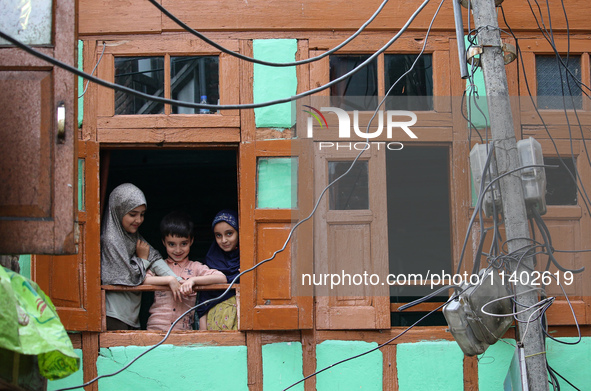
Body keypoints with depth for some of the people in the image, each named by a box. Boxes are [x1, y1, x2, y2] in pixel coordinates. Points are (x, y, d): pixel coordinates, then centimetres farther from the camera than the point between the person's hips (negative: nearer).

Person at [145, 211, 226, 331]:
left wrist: (193, 280, -16)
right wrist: (170, 279, -12)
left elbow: (222, 278, -5)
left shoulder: (195, 267, 11)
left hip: (184, 330, 0)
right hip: (156, 328, 0)